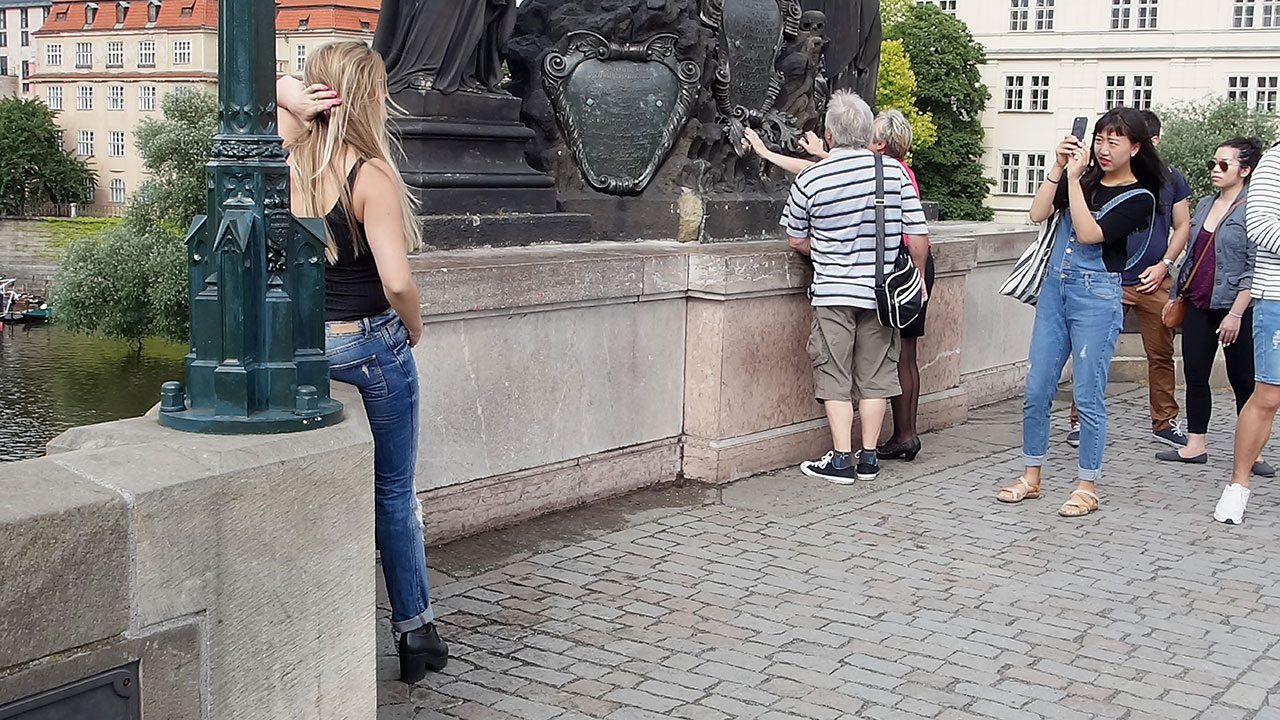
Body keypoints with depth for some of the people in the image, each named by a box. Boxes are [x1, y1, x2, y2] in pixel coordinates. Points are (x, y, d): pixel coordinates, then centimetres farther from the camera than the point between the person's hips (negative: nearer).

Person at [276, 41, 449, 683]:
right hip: (371, 344, -5)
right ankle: (415, 632, 20)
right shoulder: (370, 174, -18)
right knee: (394, 492, 9)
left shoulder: (290, 157, -1)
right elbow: (396, 282, -24)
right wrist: (414, 330, -3)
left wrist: (293, 104, -7)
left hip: (300, 343, 5)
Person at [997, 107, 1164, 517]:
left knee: (1087, 396, -3)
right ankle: (1031, 477, 18)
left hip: (1096, 297, -5)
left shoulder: (1139, 197, -4)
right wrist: (1057, 168, -8)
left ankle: (1087, 486, 9)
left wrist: (1073, 179, -18)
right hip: (1055, 288, 5)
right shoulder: (1083, 178, 9)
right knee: (1036, 390, 6)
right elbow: (1038, 214, -3)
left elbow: (1089, 233, -17)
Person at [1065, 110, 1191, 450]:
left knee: (1161, 354, 9)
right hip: (1110, 280, -2)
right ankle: (1081, 420, 5)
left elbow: (1182, 226, 11)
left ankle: (1165, 422, 22)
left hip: (1155, 282, 2)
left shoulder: (1171, 178, 7)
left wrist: (1164, 265, -1)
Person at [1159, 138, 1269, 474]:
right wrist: (1175, 298, 17)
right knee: (1195, 374, 6)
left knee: (1243, 380, 1)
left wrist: (1236, 313, -18)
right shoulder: (1205, 205, 13)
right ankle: (1195, 446, 13)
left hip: (1235, 307, -6)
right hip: (1198, 306, 7)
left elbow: (1255, 269, -13)